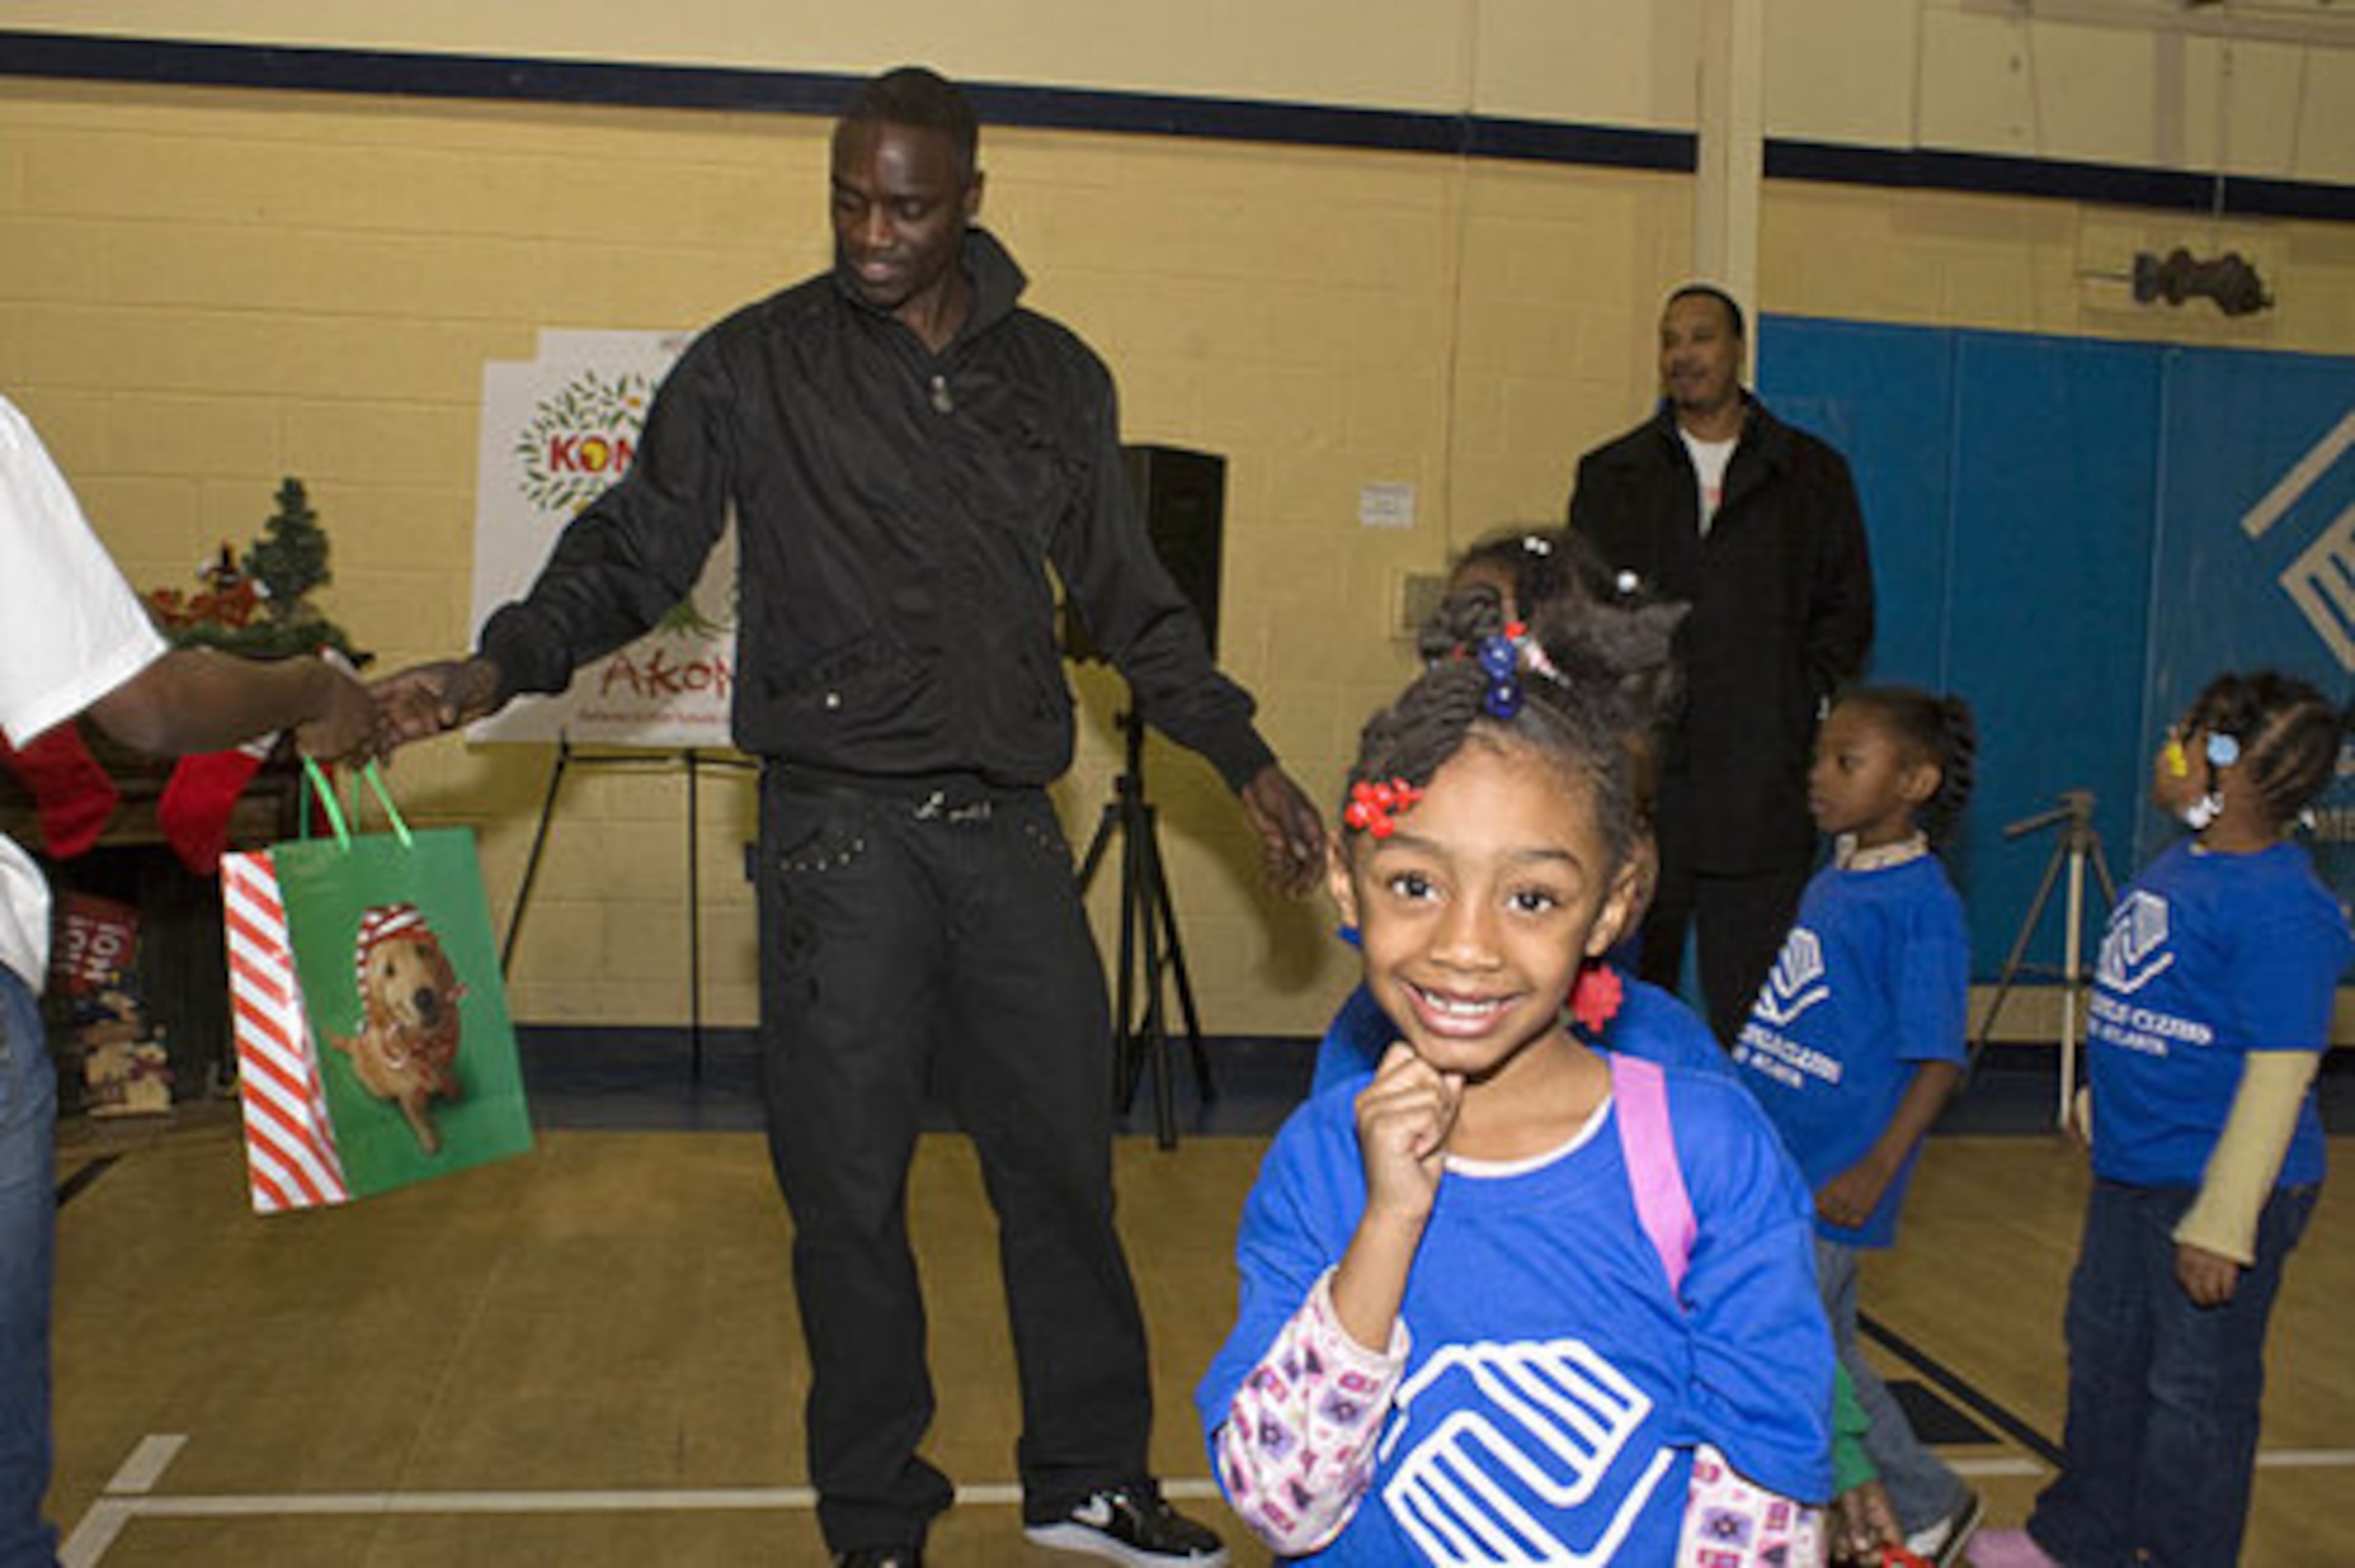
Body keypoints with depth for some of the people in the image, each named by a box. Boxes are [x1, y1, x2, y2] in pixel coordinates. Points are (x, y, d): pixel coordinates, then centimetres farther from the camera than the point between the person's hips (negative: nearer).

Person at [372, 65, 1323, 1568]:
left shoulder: (1057, 377, 10)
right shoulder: (755, 366, 2)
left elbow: (1129, 596, 16)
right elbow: (638, 552, 0)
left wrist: (1247, 758, 12)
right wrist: (497, 665, -17)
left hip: (1011, 827, 3)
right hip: (840, 835, -2)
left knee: (1063, 1160, 9)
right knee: (852, 1190, 3)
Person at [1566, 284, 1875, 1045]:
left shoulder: (1813, 475, 13)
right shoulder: (1612, 475, 14)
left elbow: (1847, 609, 12)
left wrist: (1803, 701, -3)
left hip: (1759, 780, -1)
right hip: (1637, 774, 1)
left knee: (1751, 1006, -1)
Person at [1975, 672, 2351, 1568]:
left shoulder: (2282, 909, -23)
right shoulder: (2179, 867, 5)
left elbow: (2281, 1071, -24)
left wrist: (2223, 1223, -24)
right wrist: (2107, 1104, 27)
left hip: (2216, 1188, -10)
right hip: (2130, 1175, 10)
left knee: (2196, 1392, 5)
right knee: (2104, 1352, 22)